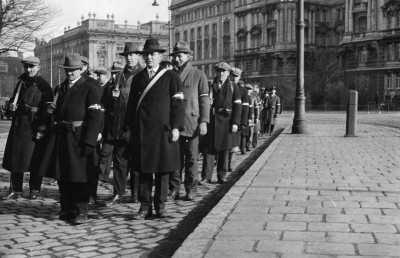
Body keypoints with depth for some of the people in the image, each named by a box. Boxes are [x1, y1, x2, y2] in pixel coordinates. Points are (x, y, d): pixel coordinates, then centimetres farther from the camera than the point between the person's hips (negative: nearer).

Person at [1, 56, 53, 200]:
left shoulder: (43, 86, -7)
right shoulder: (21, 82, 12)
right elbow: (13, 100, 23)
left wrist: (41, 129, -16)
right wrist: (12, 105, -2)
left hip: (34, 126, -6)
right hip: (19, 124, 6)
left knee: (34, 159, 2)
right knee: (15, 157, 5)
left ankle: (34, 190, 15)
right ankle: (16, 190, 12)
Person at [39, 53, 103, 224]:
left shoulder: (90, 89, -5)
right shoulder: (60, 88, 17)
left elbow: (95, 117, -12)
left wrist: (89, 142, -19)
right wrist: (51, 110, 2)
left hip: (79, 138, -7)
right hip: (60, 137, 7)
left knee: (80, 176, -3)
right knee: (62, 176, 11)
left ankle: (81, 212, 7)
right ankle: (67, 210, 23)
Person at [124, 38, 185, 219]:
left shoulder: (170, 76, 3)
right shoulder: (137, 78, 14)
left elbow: (178, 103, -1)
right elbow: (131, 104, 15)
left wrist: (176, 127, -10)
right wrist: (128, 128, 10)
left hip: (163, 130, -3)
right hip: (141, 131, 3)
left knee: (162, 169, 3)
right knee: (143, 169, 3)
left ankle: (160, 206, 14)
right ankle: (145, 206, 11)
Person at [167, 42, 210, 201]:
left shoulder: (198, 75, 2)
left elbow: (204, 100, -1)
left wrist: (204, 122, -9)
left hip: (191, 123, -3)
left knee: (191, 158, 3)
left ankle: (191, 189, 13)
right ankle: (174, 189, 11)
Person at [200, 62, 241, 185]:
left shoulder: (234, 87, 7)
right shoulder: (210, 86, 11)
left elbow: (237, 106, 1)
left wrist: (235, 123, -8)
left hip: (226, 121, 0)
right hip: (212, 120, 1)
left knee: (224, 149, 5)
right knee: (209, 148, -3)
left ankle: (222, 176, 15)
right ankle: (206, 177, -1)